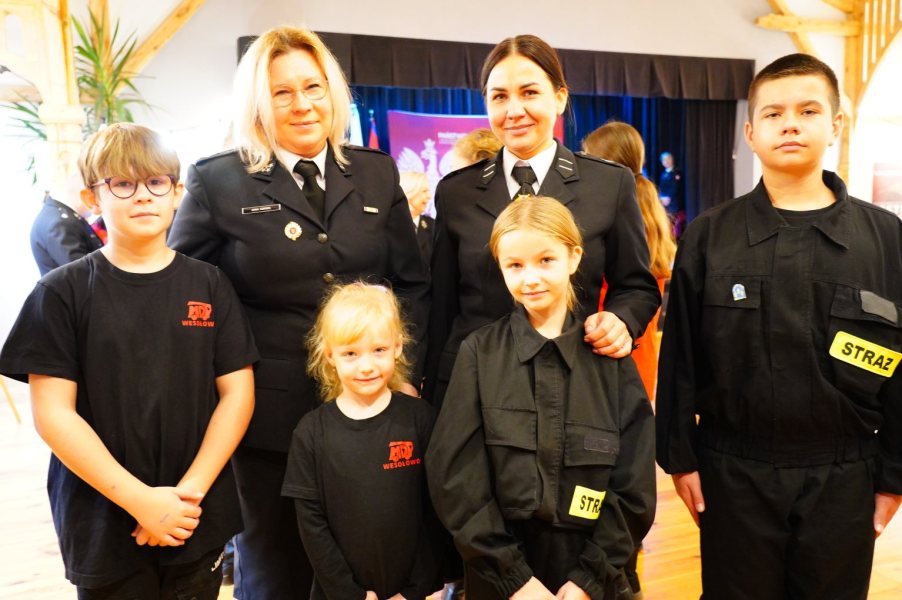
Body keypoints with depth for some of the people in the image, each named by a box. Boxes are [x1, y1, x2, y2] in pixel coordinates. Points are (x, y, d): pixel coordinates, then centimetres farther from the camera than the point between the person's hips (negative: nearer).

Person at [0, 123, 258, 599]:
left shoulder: (208, 285, 0)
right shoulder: (63, 292, -5)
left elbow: (237, 392, -1)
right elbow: (52, 412, -8)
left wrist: (190, 491, -11)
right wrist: (141, 500, -15)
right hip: (102, 524, -1)